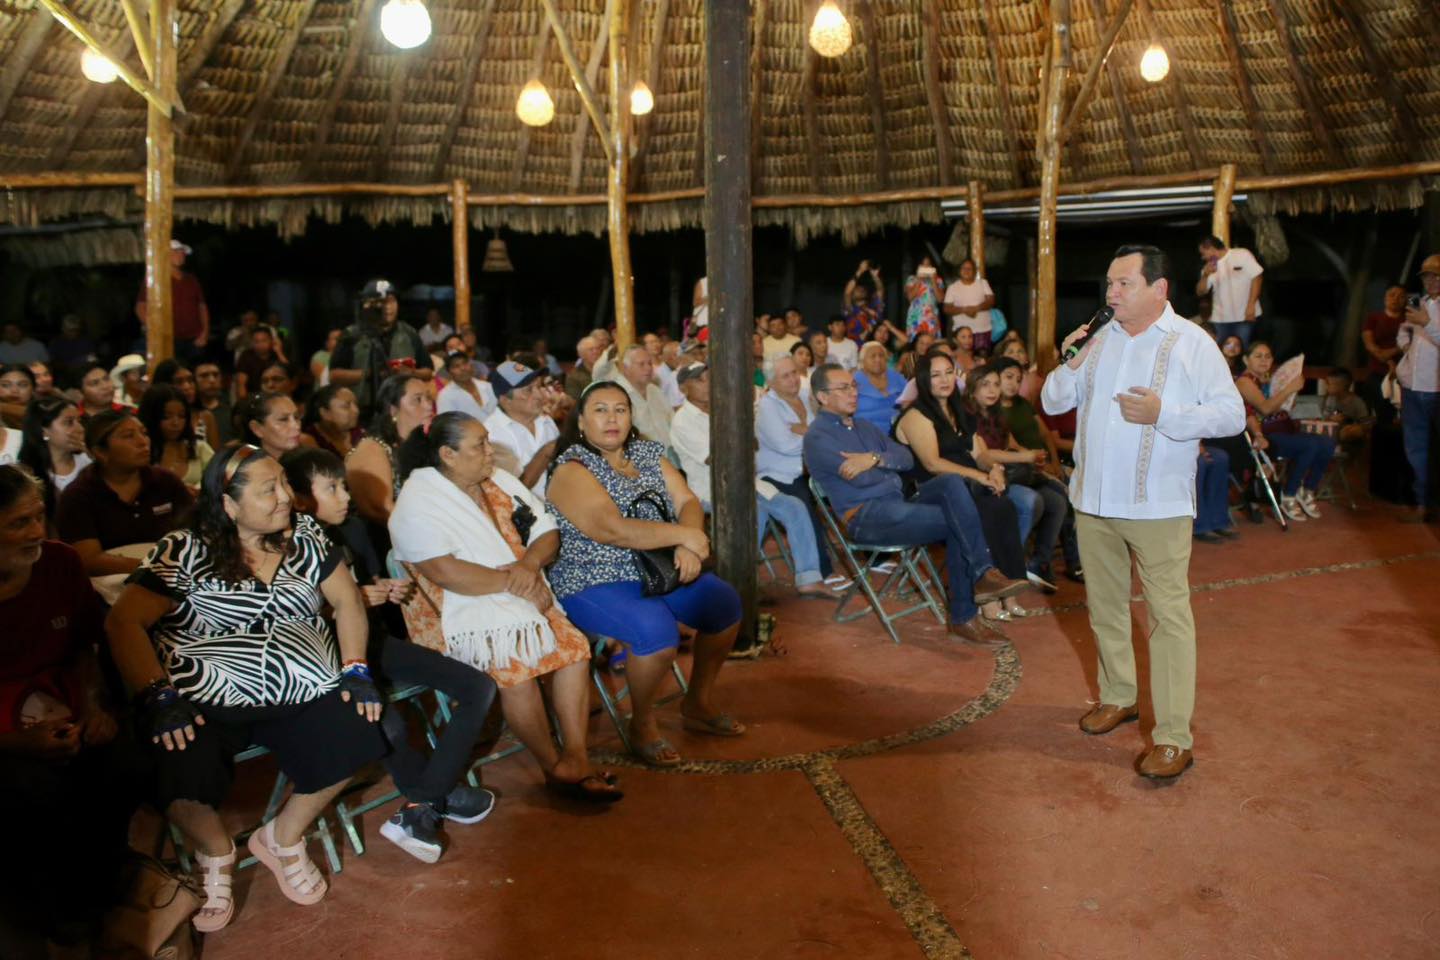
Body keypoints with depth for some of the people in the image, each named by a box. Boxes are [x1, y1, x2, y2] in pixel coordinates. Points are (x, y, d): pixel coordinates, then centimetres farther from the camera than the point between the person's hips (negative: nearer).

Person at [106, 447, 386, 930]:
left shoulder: (304, 535, 9)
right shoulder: (185, 551, -2)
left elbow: (347, 601, 11)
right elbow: (125, 622, -7)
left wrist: (356, 670, -2)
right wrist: (157, 697, -18)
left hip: (302, 693, 3)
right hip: (206, 702, -3)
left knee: (353, 734, -23)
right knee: (182, 778, -30)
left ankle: (282, 839, 8)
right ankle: (216, 853, 9)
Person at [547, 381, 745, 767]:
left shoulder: (648, 452, 10)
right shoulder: (571, 469, -13)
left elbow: (688, 502, 2)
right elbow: (612, 530, -26)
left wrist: (689, 547, -19)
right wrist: (685, 535, -22)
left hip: (659, 571, 8)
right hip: (595, 584, -7)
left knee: (725, 602, -5)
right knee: (657, 630, -31)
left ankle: (699, 704, 15)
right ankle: (642, 724, -4)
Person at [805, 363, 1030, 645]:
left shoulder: (864, 427, 22)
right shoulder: (817, 437, -4)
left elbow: (908, 458, 9)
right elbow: (860, 479, -17)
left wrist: (875, 458, -10)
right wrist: (890, 465, 2)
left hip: (898, 501, 7)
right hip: (866, 516, -7)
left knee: (952, 482, -20)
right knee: (956, 522, -19)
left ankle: (983, 574, -23)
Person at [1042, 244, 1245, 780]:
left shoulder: (1191, 343, -6)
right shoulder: (1097, 339, 9)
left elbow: (1232, 415, -10)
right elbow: (1053, 403, 10)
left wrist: (1163, 413, -21)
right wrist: (1070, 367, -9)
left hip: (1158, 505, -5)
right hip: (1094, 499, 6)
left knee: (1169, 616, -5)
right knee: (1104, 605, 16)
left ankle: (1174, 737, 1)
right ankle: (1118, 696, 35)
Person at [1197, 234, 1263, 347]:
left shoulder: (1242, 255, -1)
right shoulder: (1209, 267, 13)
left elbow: (1257, 278, -4)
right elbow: (1200, 292, 9)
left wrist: (1251, 305, -12)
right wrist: (1205, 275, -10)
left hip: (1244, 316, -4)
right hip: (1220, 319, 4)